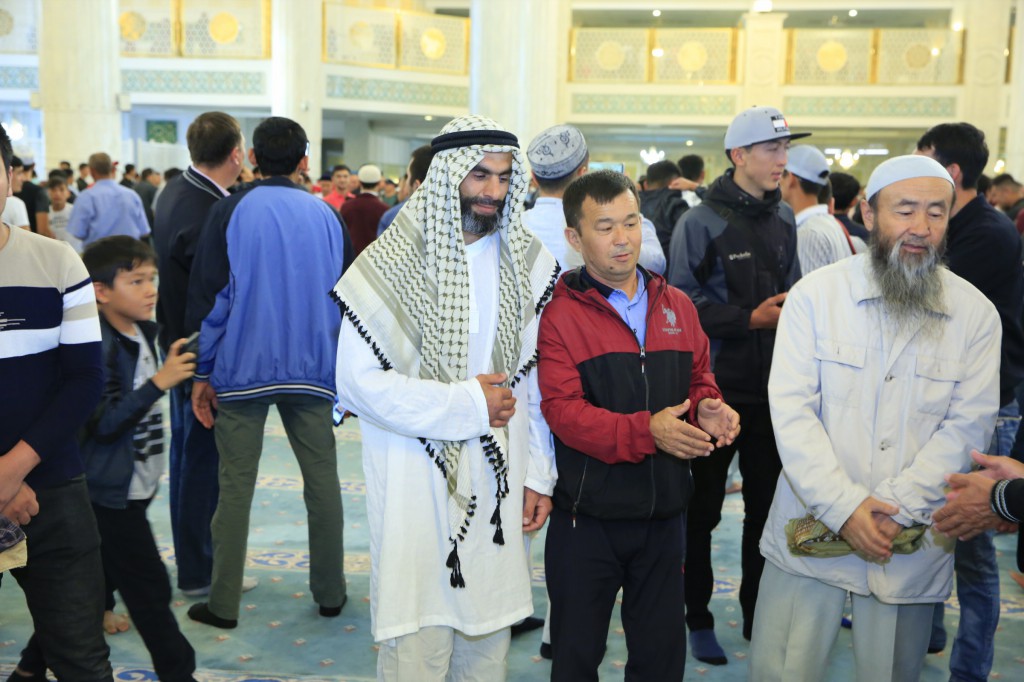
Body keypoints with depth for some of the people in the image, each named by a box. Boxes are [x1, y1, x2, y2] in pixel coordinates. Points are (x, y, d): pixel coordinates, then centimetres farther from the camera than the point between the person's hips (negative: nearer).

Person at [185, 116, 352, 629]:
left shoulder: (231, 211, -2)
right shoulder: (328, 216, 6)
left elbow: (209, 297, -4)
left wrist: (203, 372, 3)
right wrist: (345, 373, 17)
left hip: (242, 369, -2)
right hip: (313, 370, 2)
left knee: (236, 485, 5)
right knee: (322, 480, 9)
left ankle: (224, 602, 12)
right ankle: (329, 592, 19)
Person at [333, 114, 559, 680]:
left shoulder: (527, 262, 6)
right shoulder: (393, 262, -8)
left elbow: (534, 377, 10)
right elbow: (359, 381, -13)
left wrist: (539, 474, 8)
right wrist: (467, 402, -14)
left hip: (498, 483, 4)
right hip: (417, 483, -4)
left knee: (488, 636, 13)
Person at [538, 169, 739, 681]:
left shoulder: (677, 306, 6)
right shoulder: (560, 315, -11)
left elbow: (699, 380, 12)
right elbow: (562, 409, -19)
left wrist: (708, 410, -11)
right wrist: (645, 432, -30)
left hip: (663, 515, 4)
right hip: (587, 518, -4)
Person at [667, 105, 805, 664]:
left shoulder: (783, 218, 9)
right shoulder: (701, 222, -9)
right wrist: (752, 318, -18)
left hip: (770, 387, 5)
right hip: (715, 386, -5)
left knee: (766, 505, 12)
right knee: (702, 509, 8)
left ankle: (757, 613, 28)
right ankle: (698, 619, 23)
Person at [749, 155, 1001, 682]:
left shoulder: (976, 314, 1)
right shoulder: (814, 294, -4)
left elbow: (967, 427, -4)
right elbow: (790, 408, -9)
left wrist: (894, 510, -14)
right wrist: (845, 507, -17)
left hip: (912, 547, 1)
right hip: (810, 535, -1)